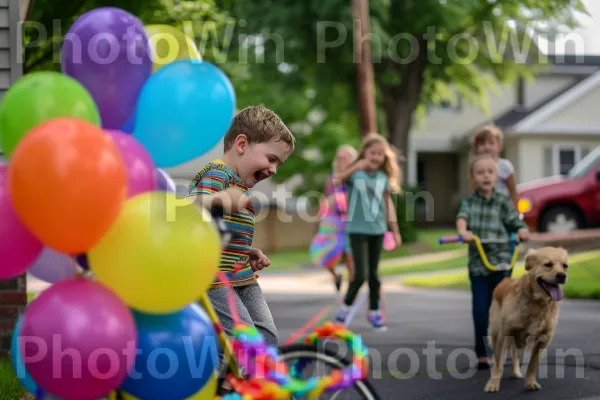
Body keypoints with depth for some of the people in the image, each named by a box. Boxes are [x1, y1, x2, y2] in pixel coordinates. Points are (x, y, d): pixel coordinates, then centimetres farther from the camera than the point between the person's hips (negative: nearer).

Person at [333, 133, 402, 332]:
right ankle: (345, 307, 11)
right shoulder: (354, 173, -8)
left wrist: (395, 230, 13)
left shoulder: (384, 177, 5)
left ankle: (374, 312, 23)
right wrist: (356, 167, -41)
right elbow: (336, 180, -28)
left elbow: (388, 203, 12)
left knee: (374, 274, 11)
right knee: (360, 275, -10)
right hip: (358, 229, -4)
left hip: (377, 229, 4)